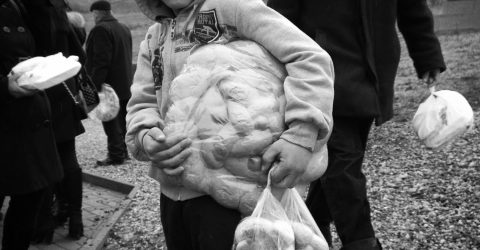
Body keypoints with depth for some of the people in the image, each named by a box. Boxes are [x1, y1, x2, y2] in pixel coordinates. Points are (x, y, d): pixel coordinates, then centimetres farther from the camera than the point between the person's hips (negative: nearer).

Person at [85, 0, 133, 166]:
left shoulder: (100, 30, -15)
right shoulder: (124, 29, 14)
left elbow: (101, 62, -21)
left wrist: (95, 87, -19)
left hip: (109, 85, -9)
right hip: (125, 86, 9)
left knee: (111, 124, -3)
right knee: (122, 120, 16)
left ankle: (116, 156, 0)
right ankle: (124, 151, 25)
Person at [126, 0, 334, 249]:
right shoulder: (152, 39, 13)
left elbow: (310, 58, -15)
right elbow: (142, 103, 7)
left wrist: (301, 135, -30)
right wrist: (145, 136, -18)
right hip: (172, 191, 7)